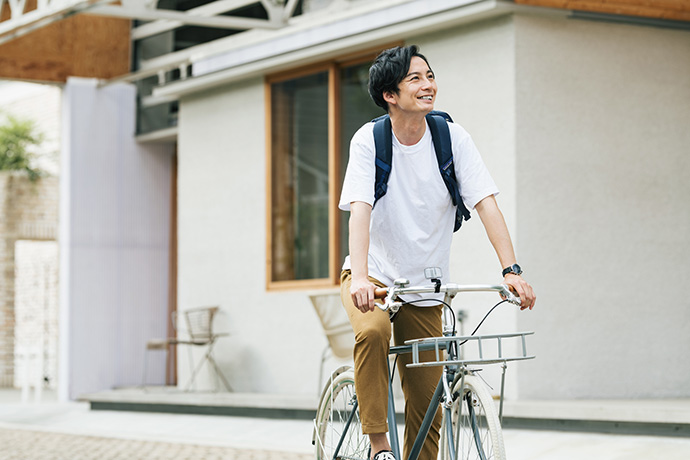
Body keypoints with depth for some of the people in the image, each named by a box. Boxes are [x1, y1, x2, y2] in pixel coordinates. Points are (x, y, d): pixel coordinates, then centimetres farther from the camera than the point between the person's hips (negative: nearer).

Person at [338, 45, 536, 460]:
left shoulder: (452, 138, -8)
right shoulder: (370, 140, -13)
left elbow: (486, 203, -14)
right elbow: (360, 209, -25)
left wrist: (512, 270, -27)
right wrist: (360, 277, -40)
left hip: (424, 285, 3)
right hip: (375, 274, -2)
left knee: (427, 408, 2)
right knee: (373, 331, -36)